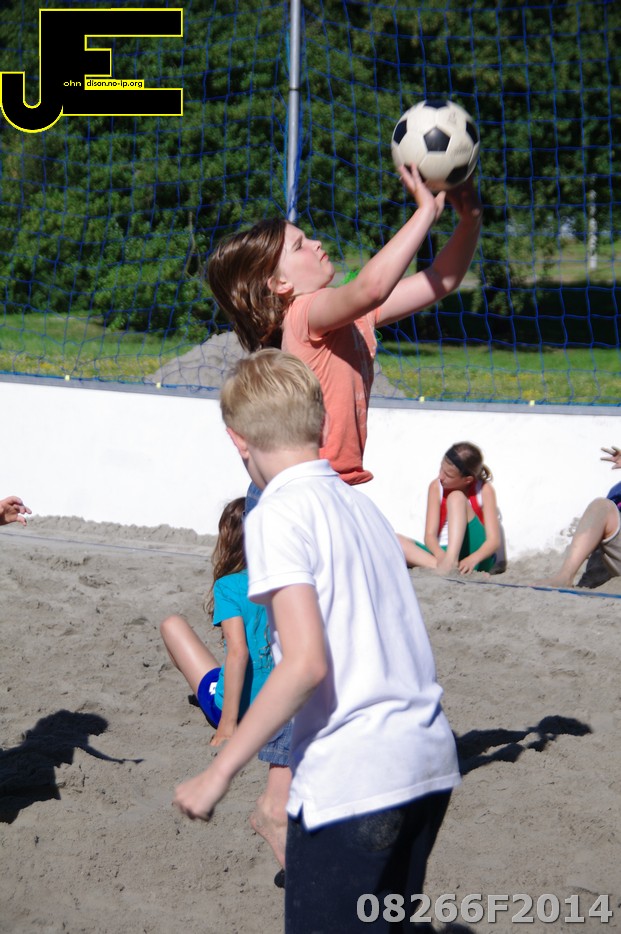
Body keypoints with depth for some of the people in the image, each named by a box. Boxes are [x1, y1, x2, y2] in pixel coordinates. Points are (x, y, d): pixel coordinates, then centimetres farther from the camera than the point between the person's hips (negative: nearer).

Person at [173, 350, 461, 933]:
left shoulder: (279, 513, -9)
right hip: (429, 763, 8)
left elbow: (306, 661, -19)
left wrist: (219, 773, -14)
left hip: (349, 780, -8)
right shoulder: (360, 503, 15)